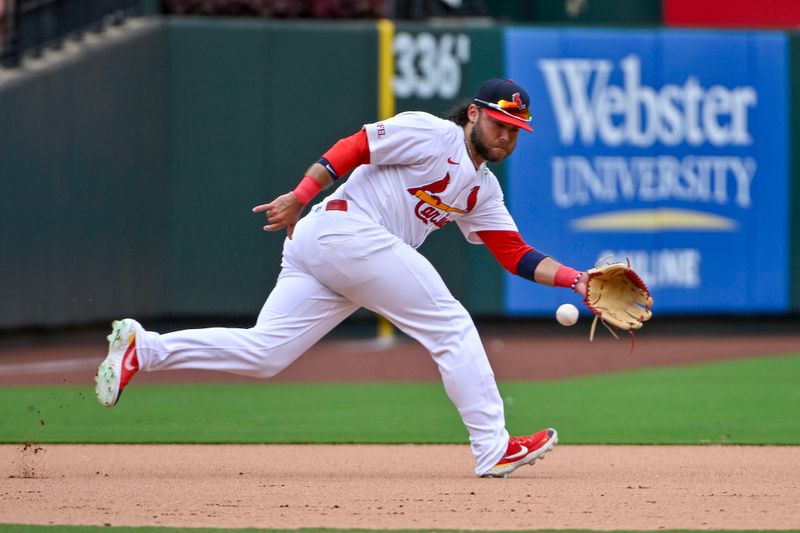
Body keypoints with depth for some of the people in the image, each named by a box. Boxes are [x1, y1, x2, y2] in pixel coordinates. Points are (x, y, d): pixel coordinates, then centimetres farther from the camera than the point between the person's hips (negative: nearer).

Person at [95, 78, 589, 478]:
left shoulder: (484, 191, 23)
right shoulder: (430, 134, -2)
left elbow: (517, 255, 18)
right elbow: (355, 146, -9)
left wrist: (573, 279, 5)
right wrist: (300, 197, -18)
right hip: (345, 229, -9)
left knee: (263, 353, -2)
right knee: (452, 327, -7)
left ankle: (142, 347, -5)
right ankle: (493, 449, -8)